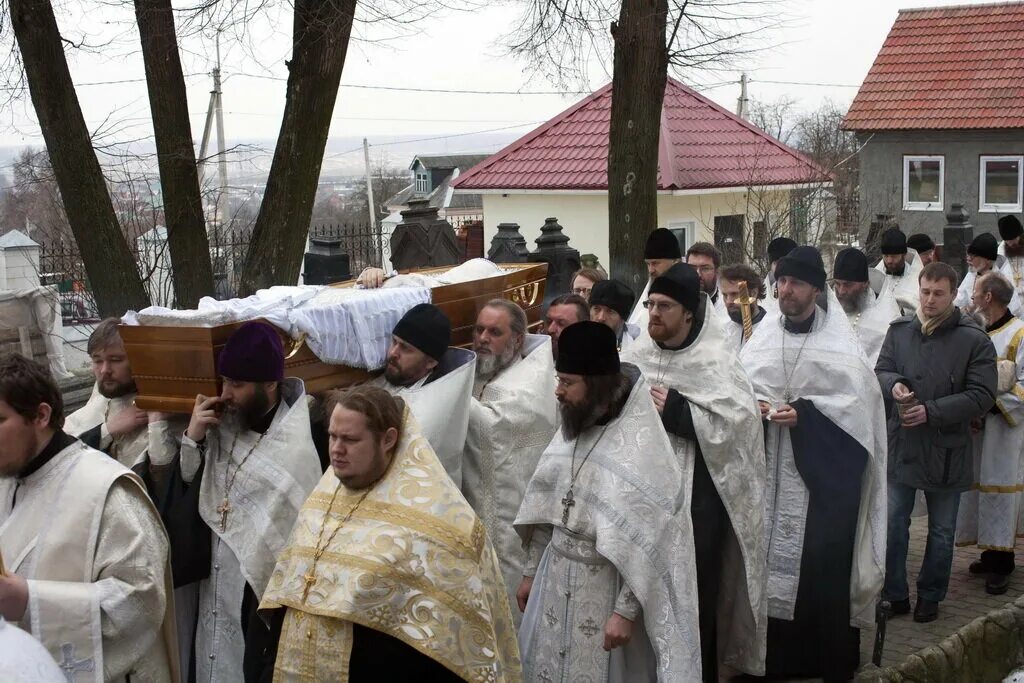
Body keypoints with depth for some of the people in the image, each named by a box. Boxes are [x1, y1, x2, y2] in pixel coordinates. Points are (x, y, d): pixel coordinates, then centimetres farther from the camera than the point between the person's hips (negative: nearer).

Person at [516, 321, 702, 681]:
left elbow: (650, 544, -20)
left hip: (605, 590, -7)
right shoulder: (573, 430, 1)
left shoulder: (642, 449, -21)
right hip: (555, 581, 7)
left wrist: (625, 611, -19)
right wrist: (530, 571, 14)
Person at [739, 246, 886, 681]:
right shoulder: (763, 336, 6)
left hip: (822, 471, -3)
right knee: (769, 558, 6)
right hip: (770, 469, 4)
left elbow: (857, 401, -10)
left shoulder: (839, 343, -5)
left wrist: (805, 413, -19)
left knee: (823, 562, -3)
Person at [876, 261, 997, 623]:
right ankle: (894, 594, 23)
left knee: (941, 531, 13)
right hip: (902, 444, 2)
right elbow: (881, 370, 8)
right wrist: (893, 384, -16)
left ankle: (930, 596, 30)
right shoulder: (900, 329, 0)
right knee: (893, 524, 8)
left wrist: (932, 411, -21)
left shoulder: (974, 340, -11)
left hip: (947, 450, -2)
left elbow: (982, 395, -13)